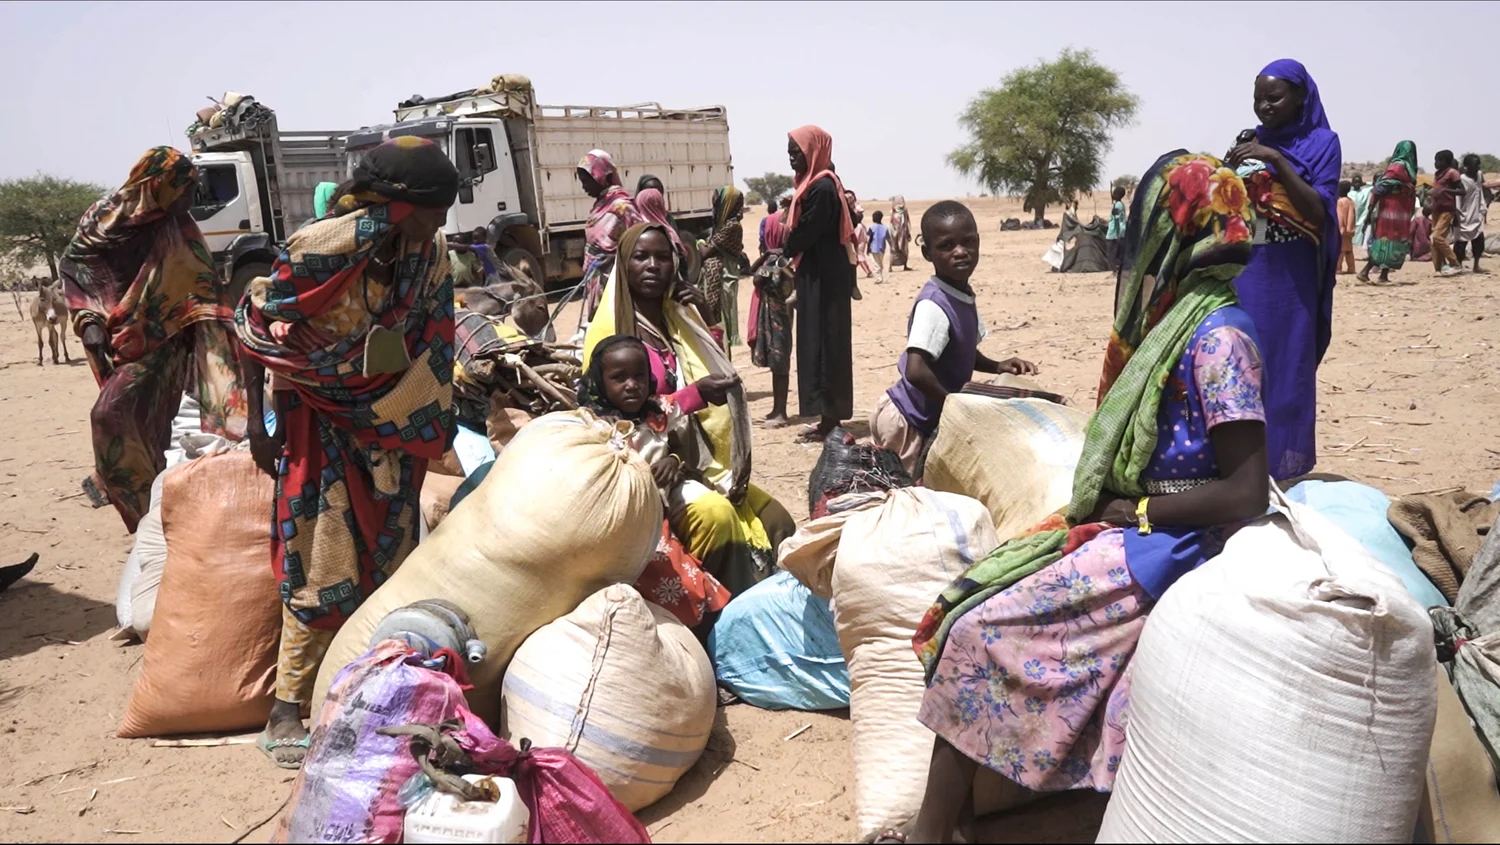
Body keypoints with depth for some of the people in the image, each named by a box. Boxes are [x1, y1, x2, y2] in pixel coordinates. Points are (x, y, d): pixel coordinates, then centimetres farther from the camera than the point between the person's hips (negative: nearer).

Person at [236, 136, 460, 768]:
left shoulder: (429, 253, -9)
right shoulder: (318, 251, -24)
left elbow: (432, 343, 3)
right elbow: (254, 329, -12)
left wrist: (431, 427, 3)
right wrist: (257, 422, -9)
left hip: (390, 418, 5)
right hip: (317, 414, -5)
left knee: (392, 556, 7)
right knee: (323, 564, -7)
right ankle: (286, 709, 5)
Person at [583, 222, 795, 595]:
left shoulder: (681, 319, 11)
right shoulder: (608, 332, -9)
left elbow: (720, 377, 22)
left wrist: (705, 318, 7)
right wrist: (696, 393, -25)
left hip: (701, 461, 7)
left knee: (777, 521, -4)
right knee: (716, 515, -32)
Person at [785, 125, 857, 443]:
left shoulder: (822, 187, -17)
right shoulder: (817, 183, 14)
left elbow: (804, 235, -18)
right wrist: (785, 253, 4)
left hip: (823, 278, -10)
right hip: (821, 275, 10)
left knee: (824, 345, -4)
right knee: (820, 345, 12)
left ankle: (830, 419, 3)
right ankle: (829, 417, 19)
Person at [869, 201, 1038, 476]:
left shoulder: (964, 296, 4)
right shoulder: (934, 305, -26)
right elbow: (916, 371, -36)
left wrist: (996, 367, 2)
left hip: (929, 419, 9)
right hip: (906, 421, -9)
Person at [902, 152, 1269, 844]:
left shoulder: (1218, 334, -18)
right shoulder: (1179, 319, 11)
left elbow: (1246, 494, -22)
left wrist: (1130, 511, -13)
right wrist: (1097, 507, 3)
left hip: (1163, 548, -9)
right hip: (1128, 528, 9)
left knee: (982, 630, -16)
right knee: (972, 599, 1)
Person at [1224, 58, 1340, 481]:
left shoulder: (1321, 142, -2)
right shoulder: (1251, 142, 12)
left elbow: (1319, 211, -13)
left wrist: (1277, 161, -20)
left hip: (1290, 277, -4)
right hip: (1244, 272, 4)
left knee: (1285, 368, -3)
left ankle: (1284, 468, 5)